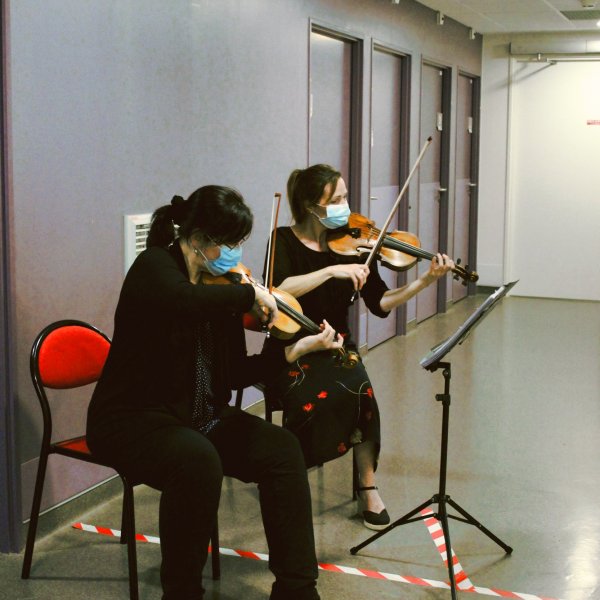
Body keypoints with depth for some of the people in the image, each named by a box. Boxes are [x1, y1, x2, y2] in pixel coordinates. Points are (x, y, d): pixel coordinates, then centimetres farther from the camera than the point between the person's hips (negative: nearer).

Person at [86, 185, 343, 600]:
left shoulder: (217, 288, 7)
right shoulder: (155, 266, -14)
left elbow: (234, 374, 6)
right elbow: (186, 302, -41)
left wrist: (296, 350, -4)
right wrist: (249, 293, -27)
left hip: (201, 416, 7)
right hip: (134, 419, -7)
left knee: (283, 450, -11)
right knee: (198, 461, -36)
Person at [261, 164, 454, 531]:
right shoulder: (285, 241, -4)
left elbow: (380, 303, -1)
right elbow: (277, 290, -23)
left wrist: (426, 281, -13)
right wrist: (332, 270, -28)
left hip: (336, 349, 2)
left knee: (359, 391, -30)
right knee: (314, 400, -32)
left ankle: (368, 487, -12)